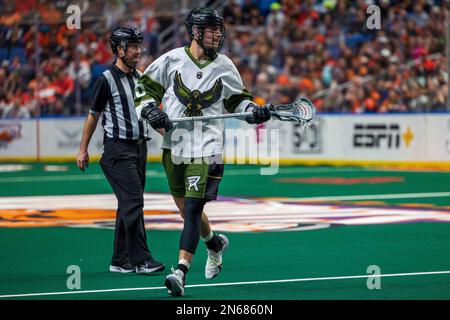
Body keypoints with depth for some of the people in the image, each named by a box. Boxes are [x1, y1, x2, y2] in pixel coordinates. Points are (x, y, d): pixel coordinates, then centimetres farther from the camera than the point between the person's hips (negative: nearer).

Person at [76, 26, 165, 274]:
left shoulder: (140, 77, 13)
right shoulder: (107, 80, -7)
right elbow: (93, 115, 0)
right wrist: (83, 149, 3)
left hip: (139, 147, 7)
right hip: (117, 149, -7)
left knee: (129, 204, 9)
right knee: (133, 201, -14)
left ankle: (120, 261, 15)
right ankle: (140, 259, -15)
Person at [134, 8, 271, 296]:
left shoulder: (225, 66, 4)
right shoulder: (172, 59, 1)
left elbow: (237, 99, 18)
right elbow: (146, 86, 11)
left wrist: (253, 111, -1)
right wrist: (150, 109, -6)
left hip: (207, 147, -2)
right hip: (173, 144, 2)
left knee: (192, 208, -14)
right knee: (185, 207, 13)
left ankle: (181, 271, -18)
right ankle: (215, 243, 43)